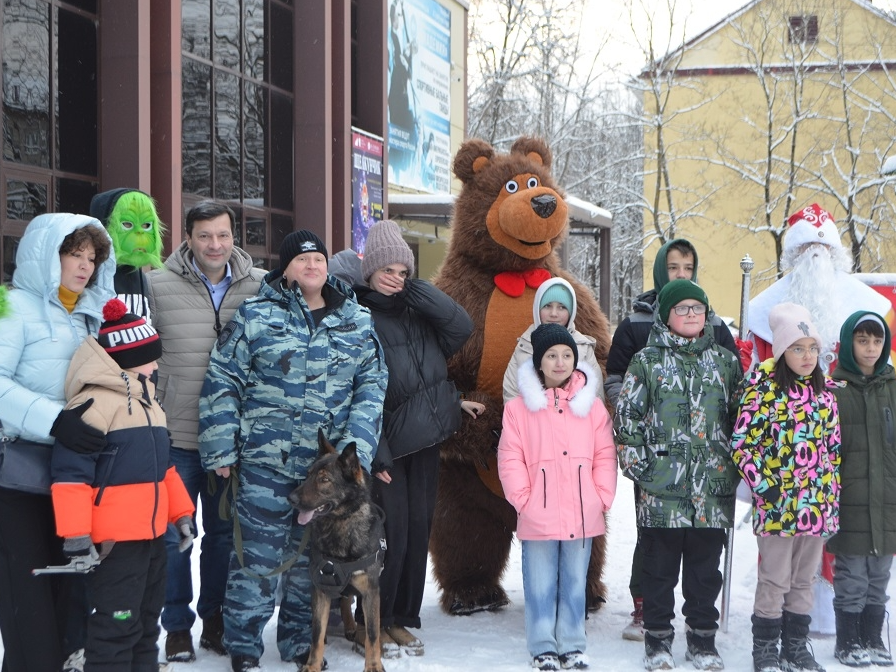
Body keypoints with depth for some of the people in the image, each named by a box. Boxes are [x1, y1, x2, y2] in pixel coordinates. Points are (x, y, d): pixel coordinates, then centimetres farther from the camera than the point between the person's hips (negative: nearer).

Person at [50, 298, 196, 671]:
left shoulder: (146, 400, 16)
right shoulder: (95, 402, -16)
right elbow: (70, 469, -21)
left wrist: (181, 514, 22)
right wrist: (75, 535, -24)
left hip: (152, 533, 10)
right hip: (114, 539, -10)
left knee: (147, 622, 18)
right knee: (117, 626, -7)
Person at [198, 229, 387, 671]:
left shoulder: (356, 322, 8)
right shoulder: (254, 316, 0)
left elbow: (371, 387, 6)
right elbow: (222, 381, 0)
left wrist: (356, 448, -5)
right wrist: (221, 448, -5)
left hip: (329, 466, 3)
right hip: (265, 461, -3)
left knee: (313, 555, 11)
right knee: (259, 553, -2)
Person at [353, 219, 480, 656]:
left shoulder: (416, 311, 9)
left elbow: (461, 328, -7)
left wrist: (411, 289, -9)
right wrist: (375, 454, -17)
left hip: (427, 439, 6)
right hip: (388, 442, -6)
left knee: (418, 530, 9)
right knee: (392, 535, -7)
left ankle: (400, 620, 21)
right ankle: (373, 624, 9)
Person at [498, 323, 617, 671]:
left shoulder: (591, 404, 5)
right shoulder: (520, 408, -1)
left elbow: (605, 455, 5)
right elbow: (510, 459, -3)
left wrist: (602, 497, -3)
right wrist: (523, 499, -9)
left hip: (582, 515, 2)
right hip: (539, 515, -2)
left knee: (575, 582, 10)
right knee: (541, 584, 5)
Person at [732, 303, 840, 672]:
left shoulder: (824, 390, 8)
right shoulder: (764, 388, -8)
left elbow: (833, 448, 14)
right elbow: (741, 444, -9)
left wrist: (832, 495, 9)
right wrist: (763, 486, -13)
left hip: (818, 504, 5)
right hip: (776, 504, -5)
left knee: (804, 580, 13)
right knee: (774, 581, 1)